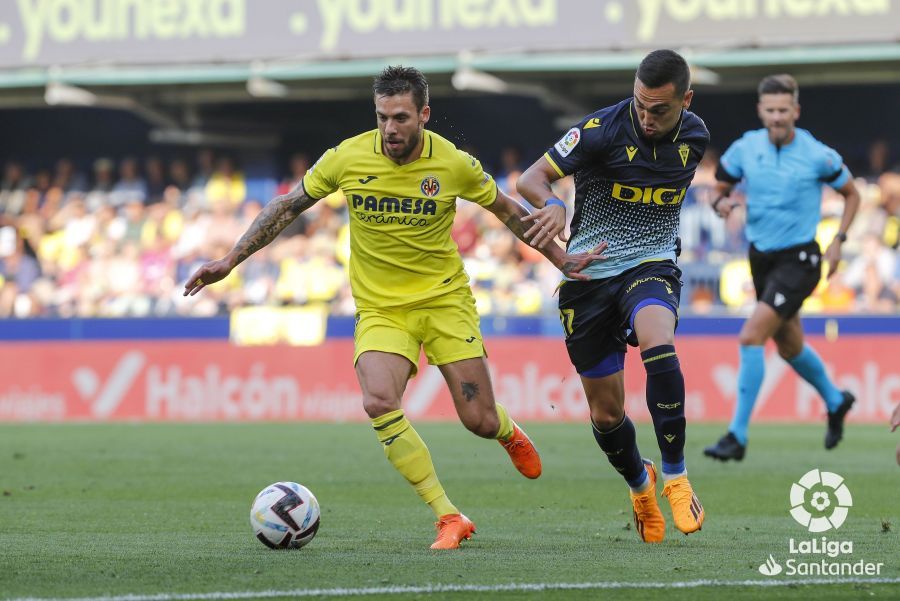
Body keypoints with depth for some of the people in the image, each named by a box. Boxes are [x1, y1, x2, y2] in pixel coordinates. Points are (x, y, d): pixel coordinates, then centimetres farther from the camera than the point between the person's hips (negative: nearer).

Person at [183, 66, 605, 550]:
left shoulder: (454, 164, -11)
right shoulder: (347, 158, -10)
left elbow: (508, 211, 7)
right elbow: (288, 206, 3)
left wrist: (561, 260, 11)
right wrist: (230, 261, 1)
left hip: (445, 299, 0)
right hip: (380, 307, 0)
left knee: (480, 423, -4)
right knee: (378, 403, -27)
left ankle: (508, 433, 38)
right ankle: (449, 518, -16)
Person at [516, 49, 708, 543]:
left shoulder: (695, 136, -2)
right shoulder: (603, 130, -16)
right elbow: (531, 179, -18)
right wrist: (552, 204, -38)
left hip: (651, 265, 1)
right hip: (589, 275, -1)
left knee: (659, 347, -33)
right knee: (606, 414, 3)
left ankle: (676, 478, -21)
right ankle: (640, 485, 35)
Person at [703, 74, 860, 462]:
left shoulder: (817, 156, -12)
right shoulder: (744, 149, -3)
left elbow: (851, 194, 4)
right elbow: (720, 187, 9)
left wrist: (838, 241, -6)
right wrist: (721, 203, -14)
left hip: (799, 260, -6)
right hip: (761, 257, 6)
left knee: (751, 337, -19)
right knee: (789, 346, 20)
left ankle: (737, 436, -15)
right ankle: (835, 401, 48)